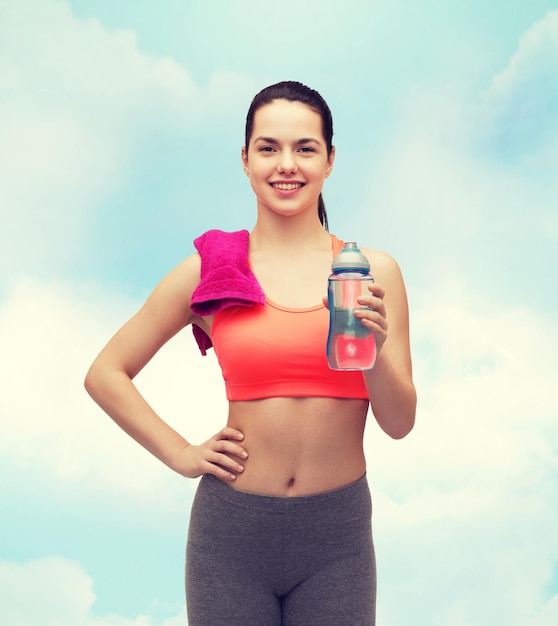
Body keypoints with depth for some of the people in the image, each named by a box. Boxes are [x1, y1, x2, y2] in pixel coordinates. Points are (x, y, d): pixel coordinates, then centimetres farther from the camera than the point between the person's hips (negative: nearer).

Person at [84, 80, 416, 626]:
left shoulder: (373, 272, -1)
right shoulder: (209, 272, -3)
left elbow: (400, 423, 0)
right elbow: (105, 374, 5)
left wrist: (374, 349, -18)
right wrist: (181, 455, -2)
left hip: (337, 537, 1)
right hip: (232, 529, 0)